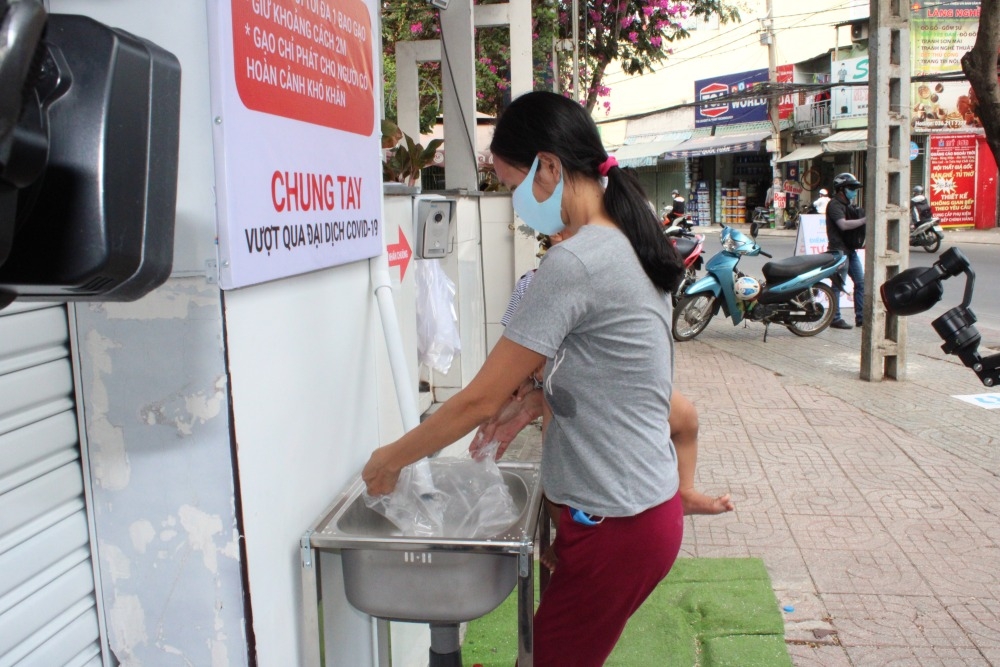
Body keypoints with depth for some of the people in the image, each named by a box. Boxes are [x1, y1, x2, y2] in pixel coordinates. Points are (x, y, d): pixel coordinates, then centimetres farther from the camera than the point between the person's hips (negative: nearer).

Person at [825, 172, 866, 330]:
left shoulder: (850, 205, 20)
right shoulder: (834, 204, -10)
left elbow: (855, 225, 24)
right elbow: (843, 225, -22)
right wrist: (865, 220, -20)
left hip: (851, 250, 9)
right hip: (839, 250, -9)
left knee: (861, 282, 8)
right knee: (838, 285, -5)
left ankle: (861, 317, 13)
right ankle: (835, 318, 1)